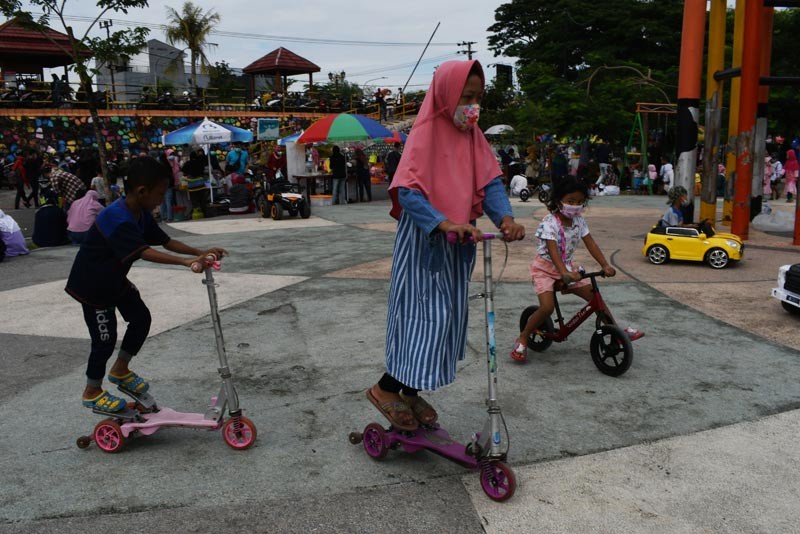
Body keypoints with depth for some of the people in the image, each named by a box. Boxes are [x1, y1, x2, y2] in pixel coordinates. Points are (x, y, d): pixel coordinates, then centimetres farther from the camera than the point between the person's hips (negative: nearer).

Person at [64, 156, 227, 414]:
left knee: (141, 317, 9)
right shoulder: (117, 218, -34)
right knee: (105, 337, -2)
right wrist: (186, 262, -52)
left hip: (115, 279, 9)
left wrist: (199, 253, -14)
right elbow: (145, 252, -44)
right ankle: (92, 392, 20)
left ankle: (120, 370, 30)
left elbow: (165, 241, -1)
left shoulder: (141, 214, -3)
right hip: (91, 284, -9)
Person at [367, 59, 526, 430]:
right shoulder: (425, 135, -13)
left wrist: (505, 217, -22)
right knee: (425, 315, -7)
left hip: (458, 246, 7)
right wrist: (445, 223, -38)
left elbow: (490, 182, -1)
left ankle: (412, 393, 28)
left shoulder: (473, 137, 7)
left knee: (447, 315, 12)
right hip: (423, 243, -7)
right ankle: (385, 389, 12)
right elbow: (407, 193, -23)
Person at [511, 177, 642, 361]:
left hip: (567, 267, 6)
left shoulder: (579, 220, 0)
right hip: (545, 267, -6)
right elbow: (552, 250, -33)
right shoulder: (549, 222, -21)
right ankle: (522, 339, -7)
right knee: (547, 307, -24)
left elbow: (590, 244, -5)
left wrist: (605, 265, -18)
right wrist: (564, 273, -47)